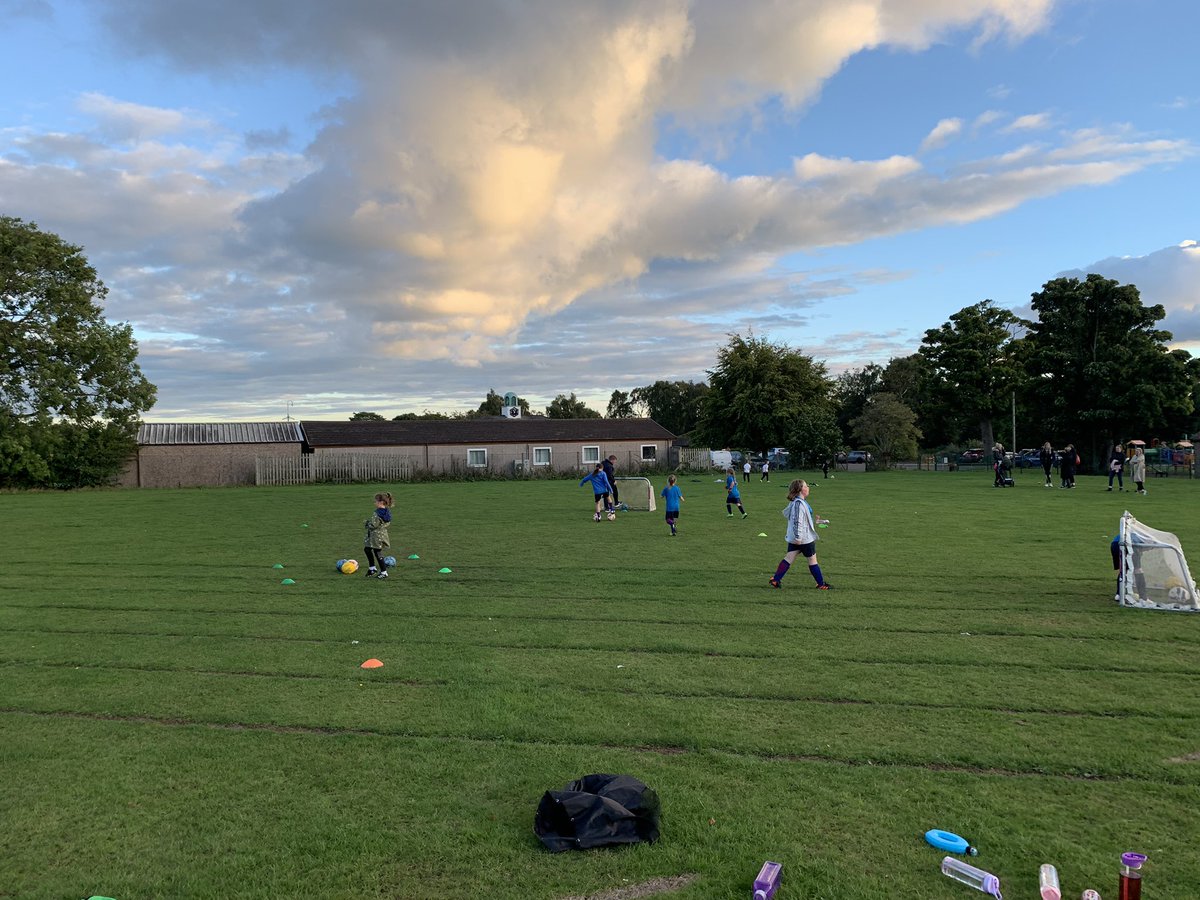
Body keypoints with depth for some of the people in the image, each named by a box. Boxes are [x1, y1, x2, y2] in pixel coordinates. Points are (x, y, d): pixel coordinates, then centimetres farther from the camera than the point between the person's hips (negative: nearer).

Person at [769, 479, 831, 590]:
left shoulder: (796, 502, 10)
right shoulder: (799, 503, -23)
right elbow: (797, 521, -26)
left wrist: (813, 521, 30)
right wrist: (798, 537, -26)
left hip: (794, 538, 9)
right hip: (805, 538, -9)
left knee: (789, 558, 9)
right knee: (812, 560, 4)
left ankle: (775, 579, 8)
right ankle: (821, 584, 16)